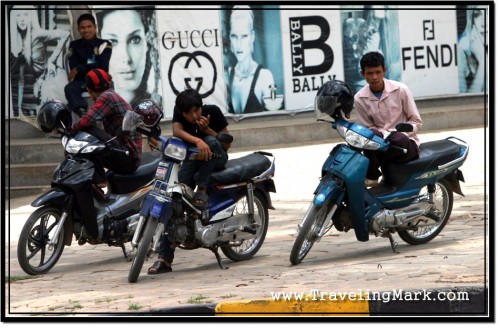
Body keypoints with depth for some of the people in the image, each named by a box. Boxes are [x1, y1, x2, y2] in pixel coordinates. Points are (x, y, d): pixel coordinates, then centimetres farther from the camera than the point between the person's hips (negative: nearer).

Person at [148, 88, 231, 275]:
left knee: (211, 142, -36)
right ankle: (164, 258, -18)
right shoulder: (179, 113, -9)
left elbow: (226, 143, -8)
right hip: (191, 159, 2)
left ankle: (201, 190, -28)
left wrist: (206, 129, -24)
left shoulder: (212, 112, -12)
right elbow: (177, 131, -31)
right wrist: (197, 141, -49)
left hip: (216, 159, -1)